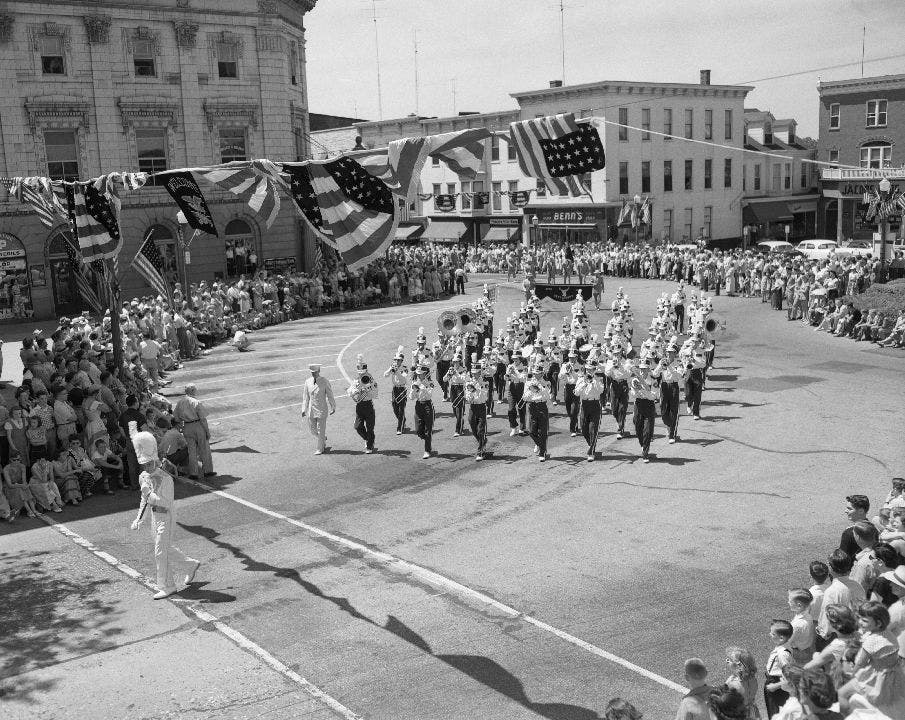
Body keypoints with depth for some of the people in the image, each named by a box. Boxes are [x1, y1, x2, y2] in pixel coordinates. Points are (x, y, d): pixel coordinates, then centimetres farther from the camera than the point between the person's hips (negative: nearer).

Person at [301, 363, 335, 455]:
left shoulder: (325, 382, -7)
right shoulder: (308, 382, 3)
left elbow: (330, 395, -1)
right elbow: (305, 396, 8)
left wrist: (333, 407, 1)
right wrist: (304, 409, 4)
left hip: (322, 409, -4)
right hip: (311, 409, 4)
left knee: (321, 430, -1)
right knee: (313, 430, 10)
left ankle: (320, 449, 11)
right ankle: (323, 438, 39)